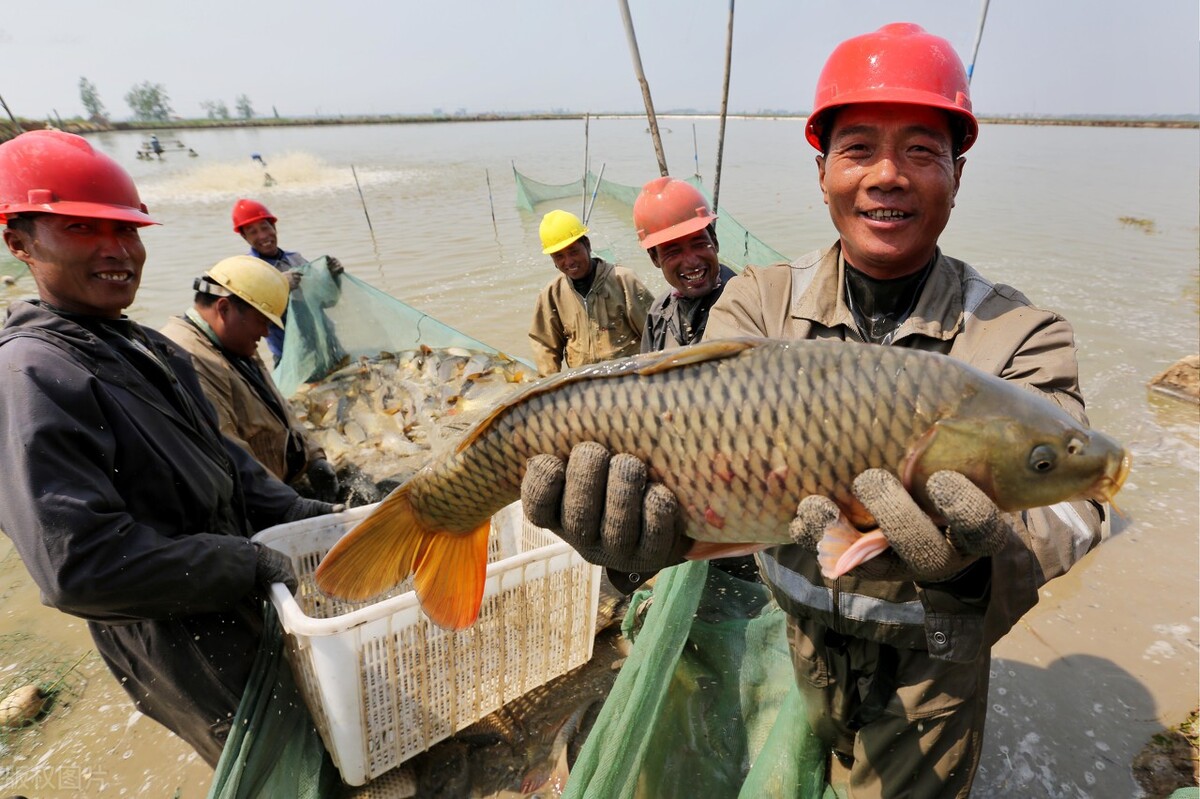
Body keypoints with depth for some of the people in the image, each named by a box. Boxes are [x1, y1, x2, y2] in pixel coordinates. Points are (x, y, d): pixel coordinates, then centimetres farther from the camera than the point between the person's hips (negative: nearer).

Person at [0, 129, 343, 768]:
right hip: (186, 648, -8)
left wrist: (303, 516, 0)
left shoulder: (144, 349, 5)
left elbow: (221, 459, 11)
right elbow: (80, 567, -31)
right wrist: (247, 564, -23)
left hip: (240, 611, 8)